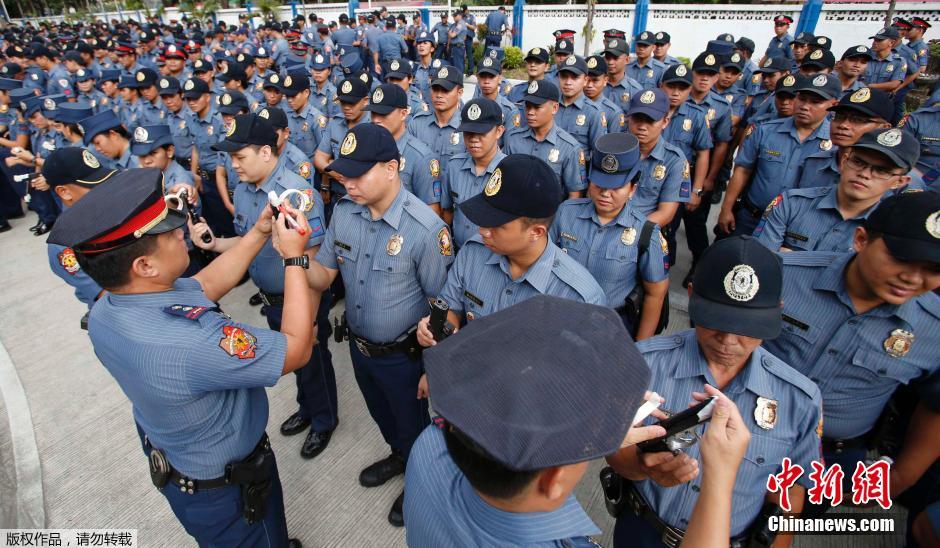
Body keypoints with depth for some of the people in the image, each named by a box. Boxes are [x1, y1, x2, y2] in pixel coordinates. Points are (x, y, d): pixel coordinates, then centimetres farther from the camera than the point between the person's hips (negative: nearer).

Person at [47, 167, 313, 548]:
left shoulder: (105, 310, -15)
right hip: (225, 490, -8)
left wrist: (260, 232, -6)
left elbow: (208, 284, -3)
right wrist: (294, 257, -25)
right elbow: (296, 348, -31)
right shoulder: (191, 342, -43)